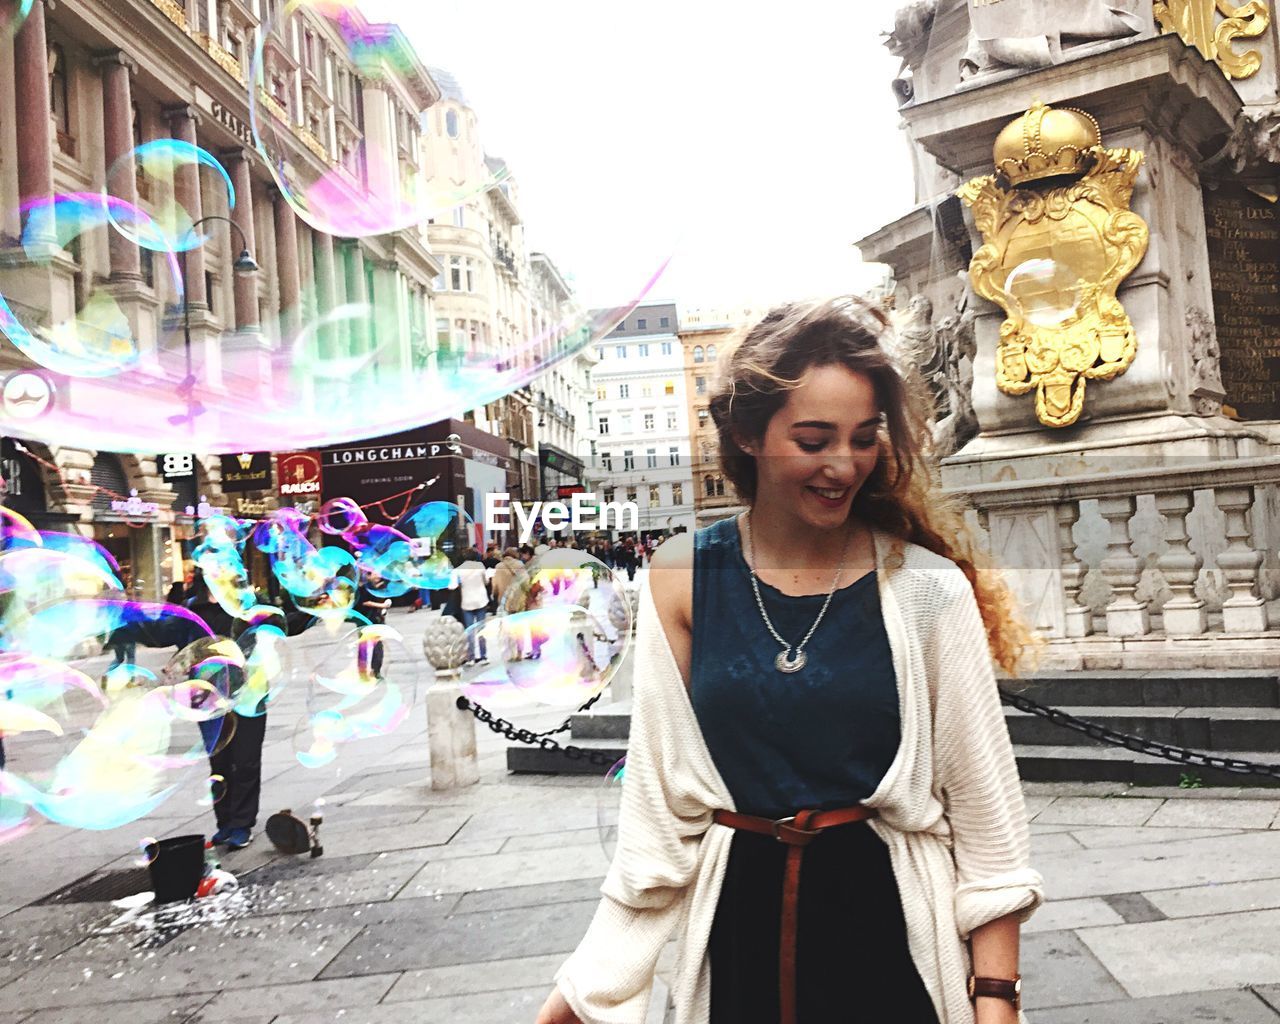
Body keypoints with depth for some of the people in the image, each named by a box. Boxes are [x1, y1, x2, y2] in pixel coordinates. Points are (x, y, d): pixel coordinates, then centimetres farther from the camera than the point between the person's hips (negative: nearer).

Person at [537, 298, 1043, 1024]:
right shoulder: (683, 581, -7)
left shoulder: (927, 588, -11)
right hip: (740, 922, 2)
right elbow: (660, 804, -3)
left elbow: (985, 806, -6)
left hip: (890, 922, -1)